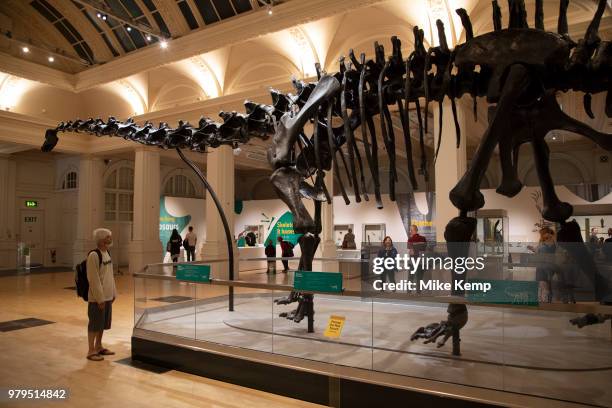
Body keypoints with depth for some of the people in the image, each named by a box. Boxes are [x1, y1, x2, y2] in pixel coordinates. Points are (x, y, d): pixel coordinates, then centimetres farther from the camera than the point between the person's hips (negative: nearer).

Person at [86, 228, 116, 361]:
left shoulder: (107, 253, 9)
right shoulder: (93, 255, -18)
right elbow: (93, 279, -20)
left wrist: (113, 293, 14)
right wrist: (100, 298, -19)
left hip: (107, 296, 8)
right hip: (97, 297, -8)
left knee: (103, 323, 17)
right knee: (94, 324, 1)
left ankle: (99, 347, 31)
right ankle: (91, 351, 12)